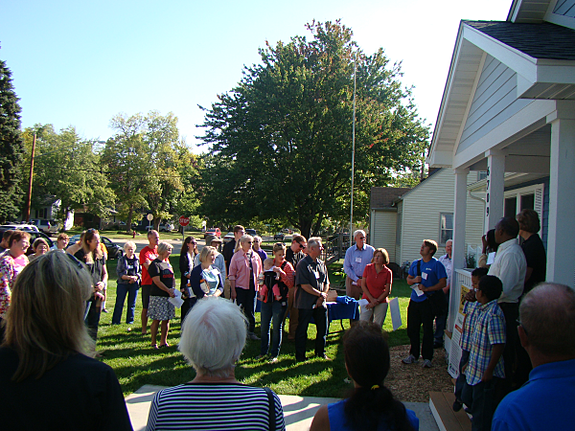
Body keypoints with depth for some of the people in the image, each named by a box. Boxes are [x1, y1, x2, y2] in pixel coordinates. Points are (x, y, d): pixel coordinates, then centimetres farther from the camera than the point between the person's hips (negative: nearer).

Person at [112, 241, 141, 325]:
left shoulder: (137, 260, 6)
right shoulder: (121, 260, 2)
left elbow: (140, 271, 9)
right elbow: (118, 272, -3)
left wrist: (136, 277, -11)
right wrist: (128, 277, -16)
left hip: (134, 283, 2)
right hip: (123, 283, -1)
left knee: (132, 303, 5)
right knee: (119, 303, -1)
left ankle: (130, 320, 17)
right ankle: (115, 321, 6)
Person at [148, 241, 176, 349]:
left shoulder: (168, 263, 17)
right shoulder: (155, 264, -8)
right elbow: (157, 281, -14)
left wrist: (173, 289, 2)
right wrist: (168, 290, -12)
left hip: (169, 296, 7)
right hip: (158, 296, -7)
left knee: (167, 320, 8)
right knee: (157, 320, -3)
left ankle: (163, 342, 15)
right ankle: (153, 342, 7)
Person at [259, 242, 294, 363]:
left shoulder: (287, 266, -3)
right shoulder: (269, 263, 9)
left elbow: (291, 284, -11)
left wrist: (281, 273, -21)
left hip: (280, 300, -4)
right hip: (267, 299, 4)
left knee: (277, 327, 1)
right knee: (264, 326, 10)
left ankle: (275, 354, 12)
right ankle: (263, 351, 25)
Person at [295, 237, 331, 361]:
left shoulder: (322, 264, 11)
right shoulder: (303, 264, -11)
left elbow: (326, 283, 10)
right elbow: (304, 285, -17)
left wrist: (321, 298, -5)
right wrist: (320, 294, -11)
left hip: (320, 303, 6)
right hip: (305, 303, -6)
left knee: (323, 329, 12)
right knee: (302, 329, 2)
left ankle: (321, 353, 30)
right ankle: (300, 356, 15)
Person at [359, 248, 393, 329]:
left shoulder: (388, 272, -4)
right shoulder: (368, 267, -2)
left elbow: (387, 291, -3)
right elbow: (363, 285, 0)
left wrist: (376, 302, -8)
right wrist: (372, 299, -7)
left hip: (381, 302, 0)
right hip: (367, 300, 0)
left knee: (377, 326, 3)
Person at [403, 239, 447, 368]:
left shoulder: (437, 264, -4)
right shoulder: (415, 263, 12)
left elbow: (443, 283, -8)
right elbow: (408, 279, 18)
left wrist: (427, 289, -16)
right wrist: (414, 280, -5)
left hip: (427, 301, -5)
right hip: (414, 300, 5)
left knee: (428, 330, 0)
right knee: (412, 329, 9)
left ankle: (427, 358, 11)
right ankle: (413, 355, 23)